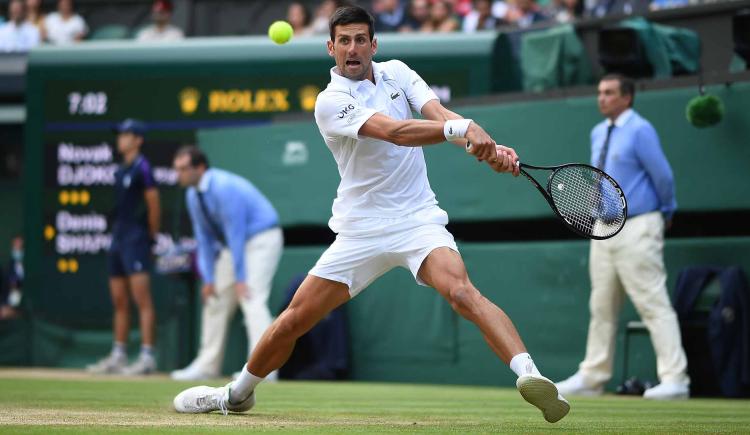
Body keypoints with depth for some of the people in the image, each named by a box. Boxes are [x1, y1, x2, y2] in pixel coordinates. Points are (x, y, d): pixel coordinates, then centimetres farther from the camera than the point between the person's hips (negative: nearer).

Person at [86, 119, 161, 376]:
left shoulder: (141, 167, -9)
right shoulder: (121, 171, 17)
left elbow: (153, 203, -10)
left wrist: (151, 236, -5)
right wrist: (117, 233, 14)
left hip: (136, 239, -10)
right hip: (118, 239, 10)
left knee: (142, 299, -13)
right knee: (119, 301, 12)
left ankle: (147, 357, -16)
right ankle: (118, 356, 17)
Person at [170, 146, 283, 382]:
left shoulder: (224, 187, -26)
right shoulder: (193, 195, 2)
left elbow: (236, 233, -26)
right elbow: (204, 238, 7)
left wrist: (240, 278, -25)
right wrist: (208, 278, 1)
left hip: (261, 239, -9)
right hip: (233, 245, 9)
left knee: (252, 299, -21)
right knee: (215, 299, 9)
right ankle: (207, 365, 16)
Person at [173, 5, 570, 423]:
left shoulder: (397, 73, 5)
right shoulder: (331, 103, -11)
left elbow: (440, 114, -10)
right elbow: (395, 132, -27)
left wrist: (488, 146, -30)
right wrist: (462, 128, -41)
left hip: (418, 220, 1)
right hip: (361, 229, -1)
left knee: (460, 291, -28)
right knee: (296, 318, 5)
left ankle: (530, 375, -42)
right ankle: (238, 393, 30)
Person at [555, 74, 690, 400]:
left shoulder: (640, 131, -10)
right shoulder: (598, 133, 15)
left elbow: (662, 175, -9)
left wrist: (667, 212, 3)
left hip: (637, 229, -8)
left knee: (654, 304, -11)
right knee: (602, 308, 11)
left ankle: (674, 379, -14)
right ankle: (592, 377, 18)